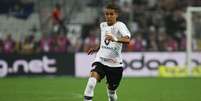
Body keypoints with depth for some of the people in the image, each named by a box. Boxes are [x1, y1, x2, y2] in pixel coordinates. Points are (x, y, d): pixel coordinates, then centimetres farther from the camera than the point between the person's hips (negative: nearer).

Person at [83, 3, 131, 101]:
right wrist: (96, 49, 14)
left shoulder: (120, 25, -12)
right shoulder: (102, 25, 7)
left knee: (111, 90, 10)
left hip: (115, 63, -3)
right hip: (100, 60, 3)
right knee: (93, 76, -27)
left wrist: (115, 39, -49)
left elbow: (127, 39, -32)